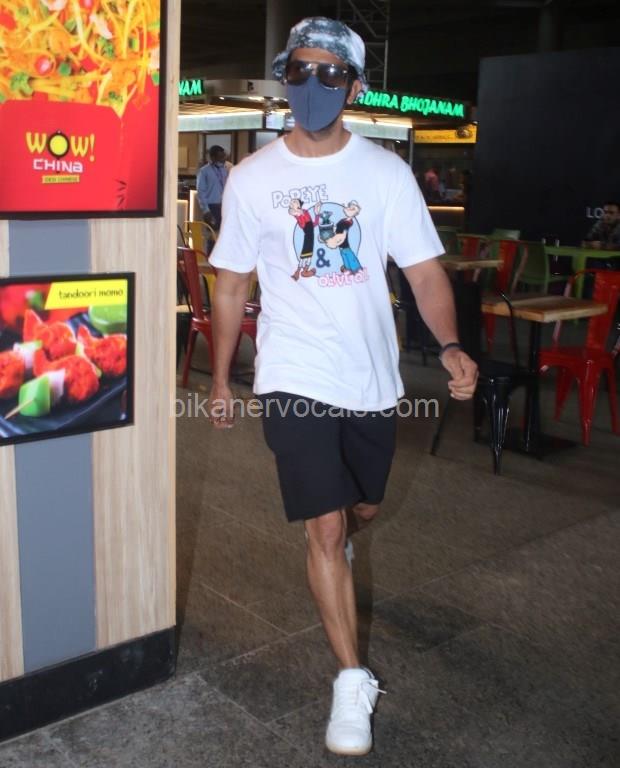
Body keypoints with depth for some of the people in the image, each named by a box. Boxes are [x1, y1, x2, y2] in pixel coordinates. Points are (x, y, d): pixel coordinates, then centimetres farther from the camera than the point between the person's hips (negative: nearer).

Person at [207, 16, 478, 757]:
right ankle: (353, 680, 10)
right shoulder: (250, 179, -2)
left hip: (371, 377, 2)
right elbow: (231, 285, 4)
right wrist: (219, 380, 6)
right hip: (294, 380, -2)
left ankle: (331, 546, 58)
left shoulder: (385, 171, -3)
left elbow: (425, 272, -5)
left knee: (362, 509, 21)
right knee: (325, 530, -5)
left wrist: (450, 344, -23)